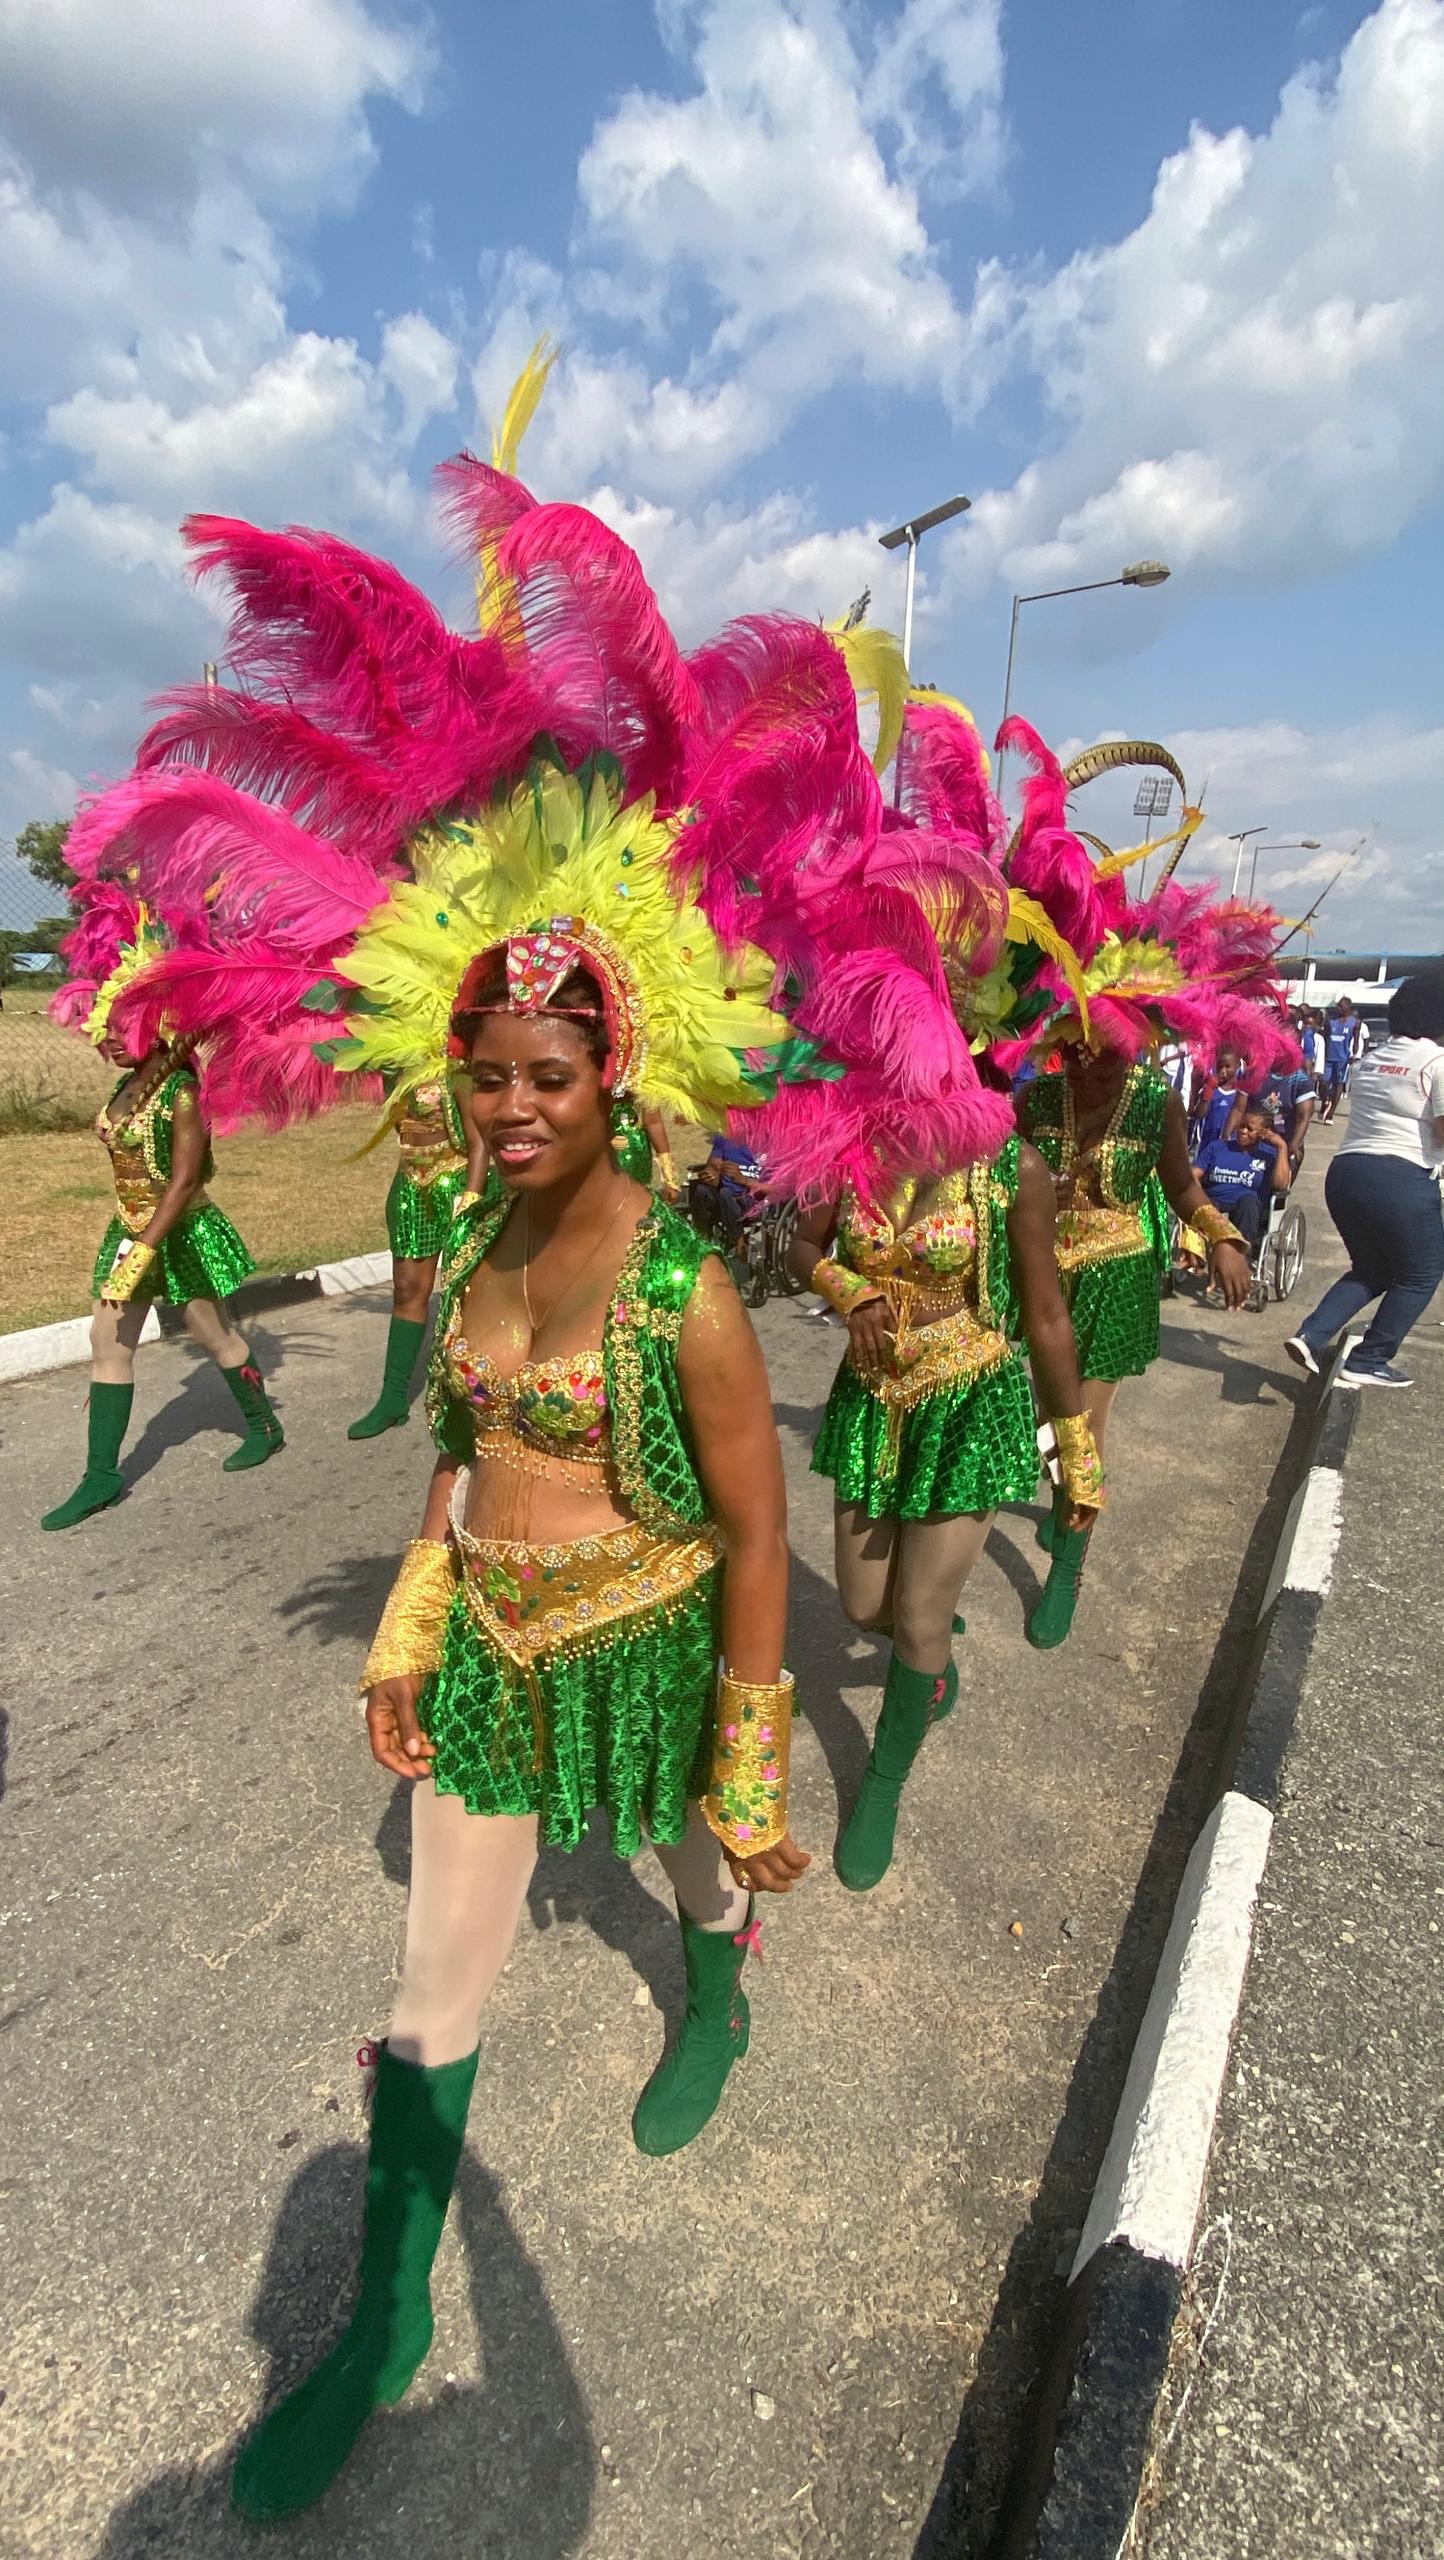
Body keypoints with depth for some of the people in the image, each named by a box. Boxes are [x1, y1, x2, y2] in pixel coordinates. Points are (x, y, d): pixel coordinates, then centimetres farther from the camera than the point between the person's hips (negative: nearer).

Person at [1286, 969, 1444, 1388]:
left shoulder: (1371, 1058, 14)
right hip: (1401, 1179, -7)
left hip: (1345, 1171, 7)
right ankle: (1368, 1362, 12)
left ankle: (1311, 1336, 3)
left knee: (1370, 1269, 22)